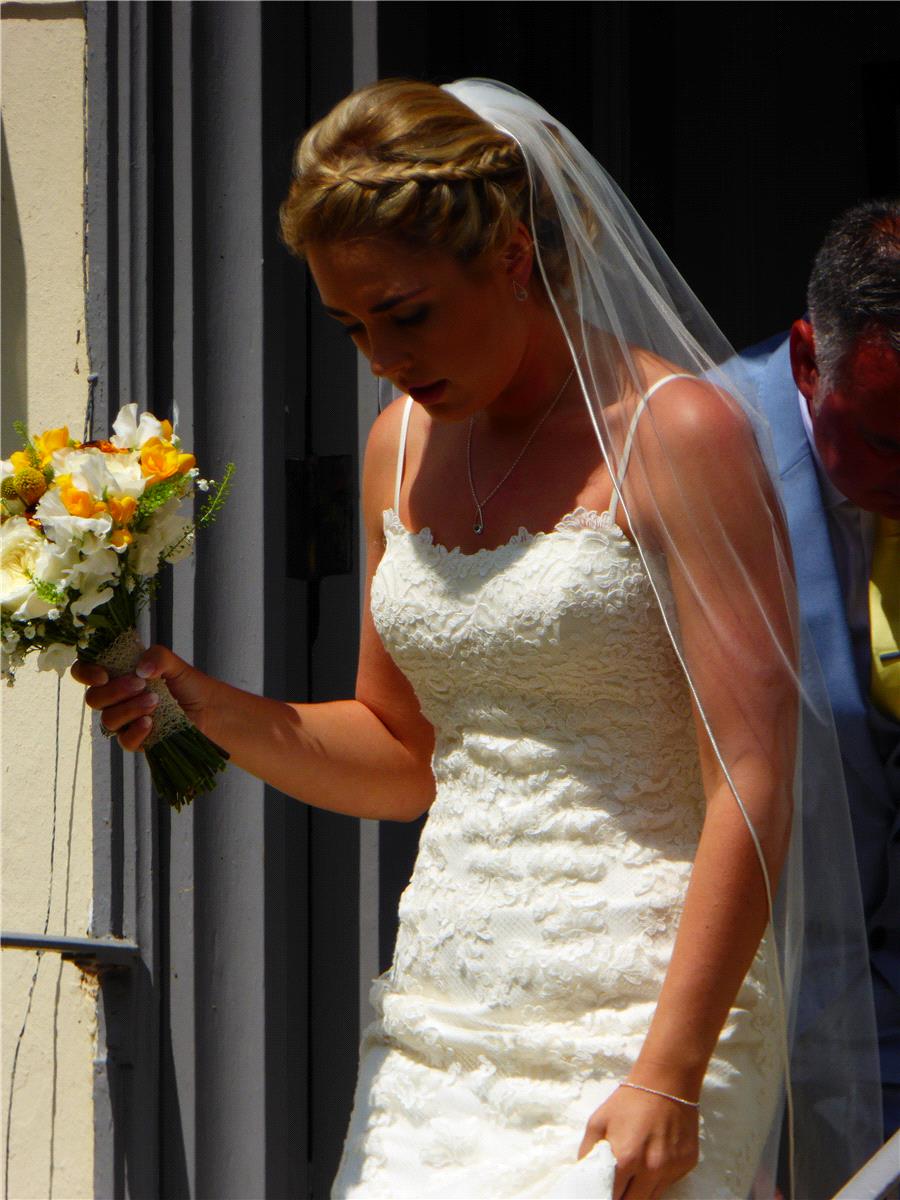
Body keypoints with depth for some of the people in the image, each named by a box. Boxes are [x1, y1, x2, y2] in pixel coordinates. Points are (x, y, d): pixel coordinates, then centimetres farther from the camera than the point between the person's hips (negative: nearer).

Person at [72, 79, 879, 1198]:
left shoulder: (679, 434, -9)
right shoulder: (401, 446, 13)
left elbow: (752, 782, -13)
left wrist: (670, 1073, -19)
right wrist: (221, 713, 3)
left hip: (638, 1015, -6)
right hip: (437, 1023, 6)